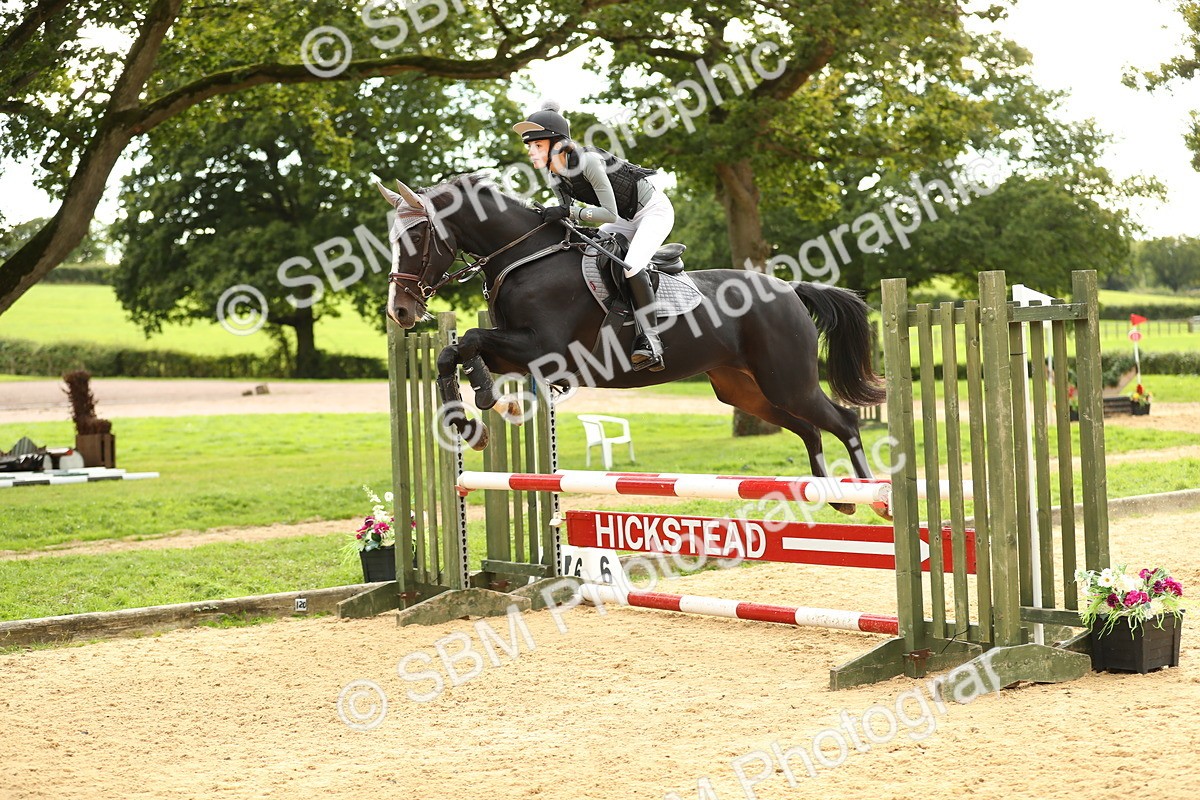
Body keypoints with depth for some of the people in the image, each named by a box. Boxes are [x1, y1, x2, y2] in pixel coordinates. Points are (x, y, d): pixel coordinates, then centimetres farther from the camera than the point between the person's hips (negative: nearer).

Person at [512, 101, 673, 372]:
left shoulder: (588, 161, -31)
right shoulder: (556, 178, -6)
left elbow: (610, 213, -31)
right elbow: (569, 218, 4)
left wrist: (568, 212, -36)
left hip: (653, 209, -9)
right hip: (625, 219, 9)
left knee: (631, 266, -29)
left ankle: (651, 341, -26)